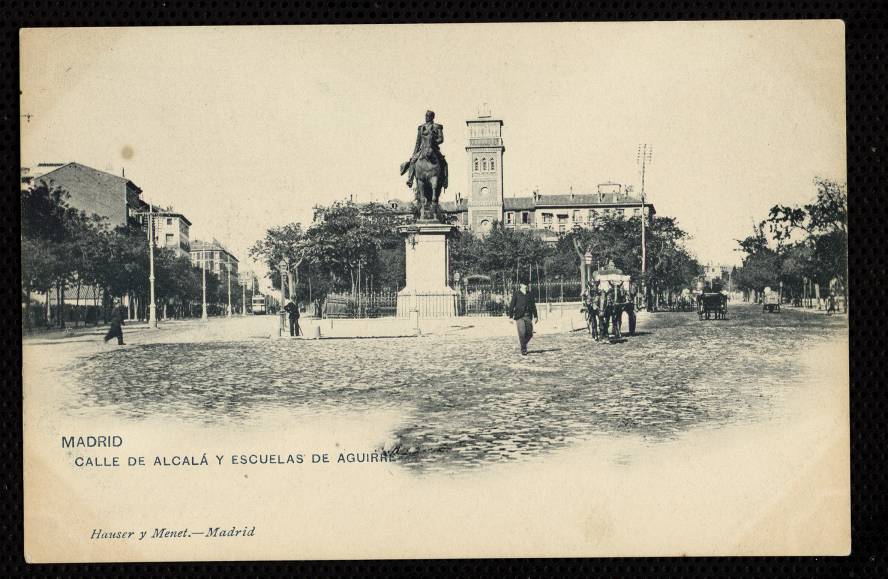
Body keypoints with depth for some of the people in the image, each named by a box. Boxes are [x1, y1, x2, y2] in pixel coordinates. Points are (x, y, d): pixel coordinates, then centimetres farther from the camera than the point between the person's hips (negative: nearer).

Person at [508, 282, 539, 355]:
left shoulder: (530, 295, 14)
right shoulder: (516, 294, 3)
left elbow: (533, 306, 17)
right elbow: (512, 305, 1)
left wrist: (535, 316, 11)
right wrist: (511, 316, -5)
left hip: (528, 317, 4)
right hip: (519, 317, -4)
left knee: (530, 334, 0)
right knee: (522, 333, -11)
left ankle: (524, 344, 27)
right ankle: (523, 350, -1)